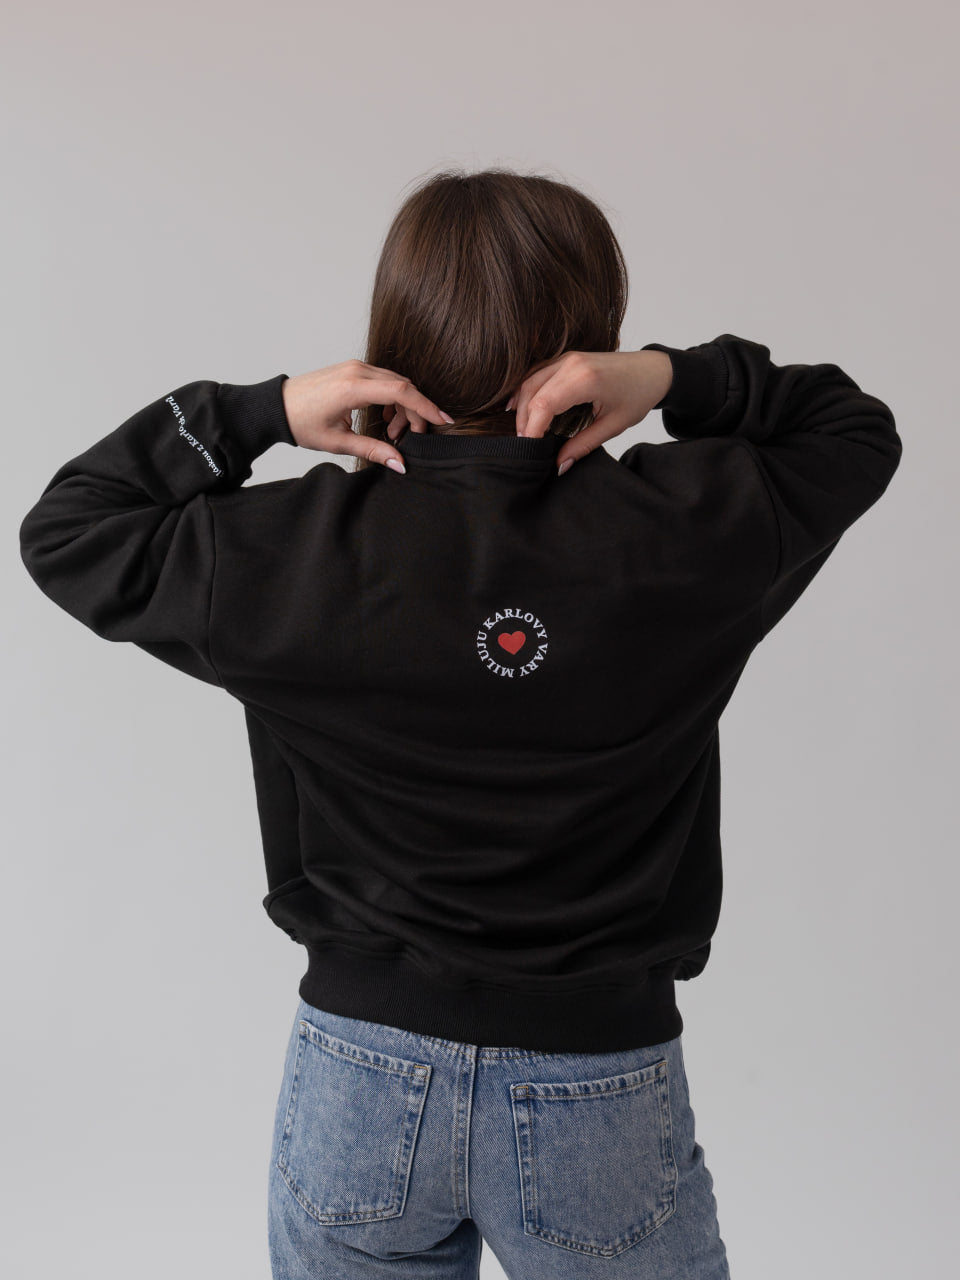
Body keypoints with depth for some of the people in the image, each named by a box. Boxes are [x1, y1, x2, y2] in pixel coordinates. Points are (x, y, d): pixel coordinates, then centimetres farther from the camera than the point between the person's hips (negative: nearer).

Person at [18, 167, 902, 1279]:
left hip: (362, 1073, 1)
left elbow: (64, 531, 3)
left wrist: (256, 410, -7)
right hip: (603, 1093, 0)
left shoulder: (298, 551, -13)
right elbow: (858, 430, 8)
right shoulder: (685, 531, -11)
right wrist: (676, 379, -7)